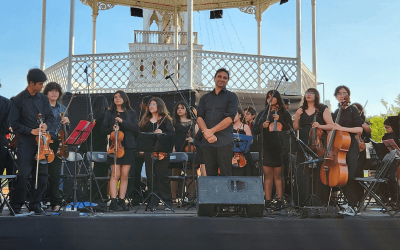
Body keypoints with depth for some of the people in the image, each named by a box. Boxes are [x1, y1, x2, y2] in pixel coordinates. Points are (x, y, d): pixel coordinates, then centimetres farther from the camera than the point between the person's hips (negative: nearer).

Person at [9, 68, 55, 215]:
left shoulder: (43, 99, 11)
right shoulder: (18, 100, -3)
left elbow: (50, 117, 17)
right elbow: (14, 123, -4)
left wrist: (45, 125, -5)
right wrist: (31, 131, -14)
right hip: (25, 143, -4)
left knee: (42, 175, 5)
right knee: (23, 175, -6)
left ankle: (35, 205, 17)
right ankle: (16, 206, 8)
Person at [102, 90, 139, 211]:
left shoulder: (131, 113, 12)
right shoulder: (110, 113, 11)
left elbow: (136, 128, -2)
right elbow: (104, 129, 7)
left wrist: (123, 122, -14)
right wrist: (112, 129, -13)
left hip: (128, 147, 2)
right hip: (115, 146, -1)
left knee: (124, 175, 2)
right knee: (115, 175, -7)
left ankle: (121, 201, 7)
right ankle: (113, 202, -7)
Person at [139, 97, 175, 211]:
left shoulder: (165, 120, 7)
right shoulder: (145, 120, 18)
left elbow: (172, 134, 0)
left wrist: (162, 133, -15)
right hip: (148, 151, 4)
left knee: (162, 176, -7)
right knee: (151, 177, 0)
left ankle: (168, 202, 3)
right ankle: (153, 203, 6)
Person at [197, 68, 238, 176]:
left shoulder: (231, 97, 7)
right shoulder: (205, 98, 18)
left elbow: (230, 118, -6)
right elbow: (199, 117, 7)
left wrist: (211, 131, -11)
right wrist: (206, 132, -12)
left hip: (224, 142, -4)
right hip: (207, 141, 4)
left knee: (225, 174, -4)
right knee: (210, 174, 5)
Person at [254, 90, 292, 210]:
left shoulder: (284, 113, 8)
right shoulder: (263, 114, 15)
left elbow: (290, 128, -2)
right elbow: (255, 130, 13)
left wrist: (279, 120, -13)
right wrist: (262, 126, -7)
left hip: (279, 147, -2)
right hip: (265, 147, 2)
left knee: (278, 175, -2)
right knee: (267, 174, 0)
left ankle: (280, 200, 3)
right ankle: (268, 201, 2)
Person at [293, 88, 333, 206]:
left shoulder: (322, 109, 6)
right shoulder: (301, 110, 18)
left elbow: (331, 126, -1)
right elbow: (295, 128, 14)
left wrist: (320, 126, -17)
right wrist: (297, 117, -2)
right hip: (303, 146, 4)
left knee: (318, 173, -8)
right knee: (303, 173, -2)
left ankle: (319, 201, -3)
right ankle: (304, 200, 4)